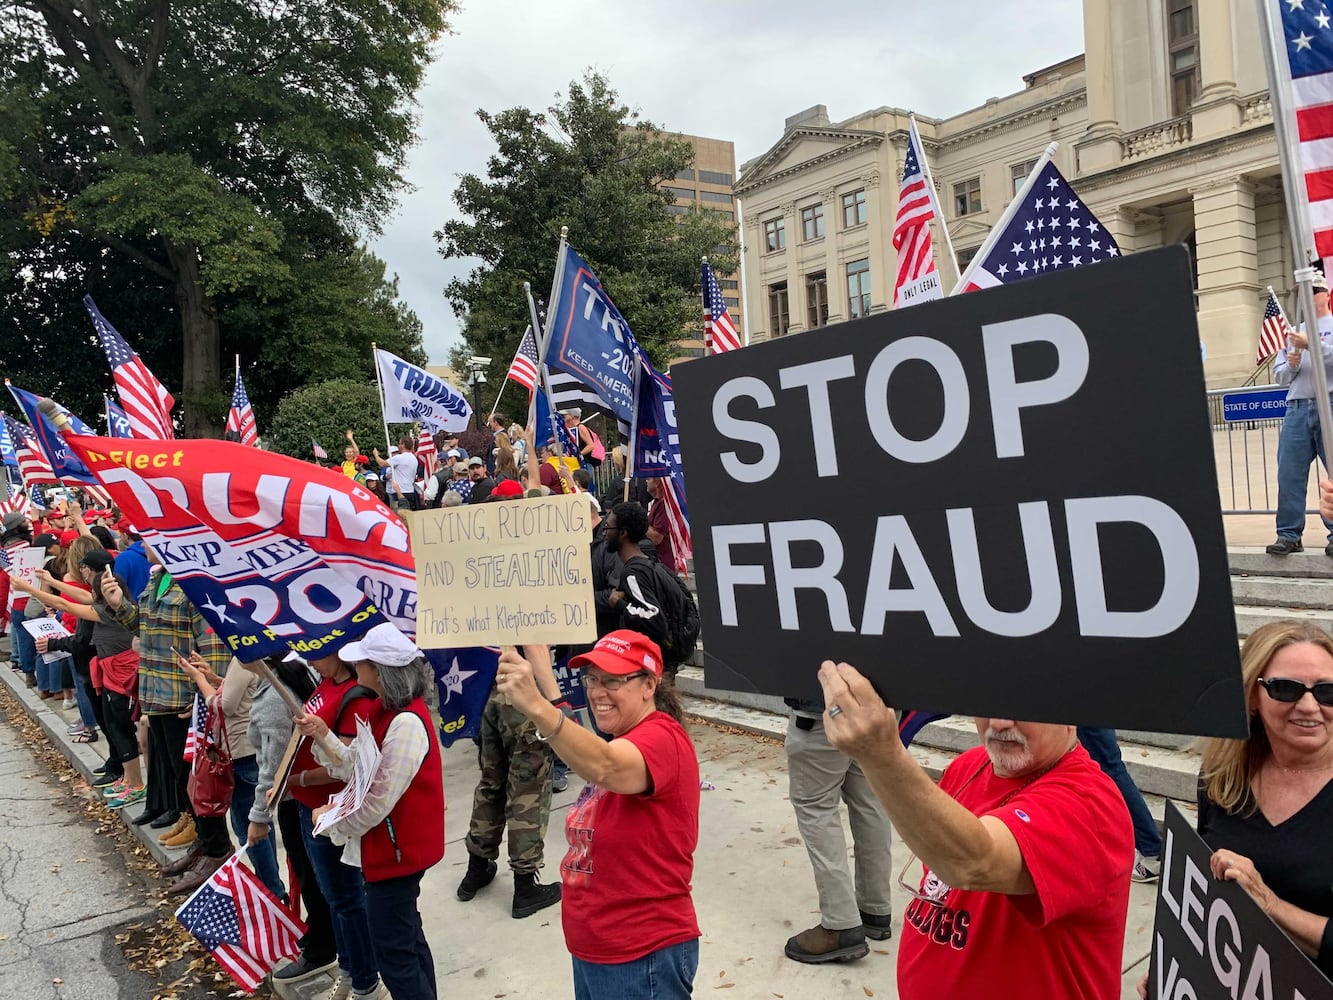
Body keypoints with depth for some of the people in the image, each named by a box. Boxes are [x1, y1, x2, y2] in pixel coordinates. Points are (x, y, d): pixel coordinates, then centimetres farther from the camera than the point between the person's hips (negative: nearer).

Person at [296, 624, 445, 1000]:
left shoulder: (406, 723, -27)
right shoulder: (386, 711, 5)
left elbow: (379, 802, -25)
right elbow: (361, 771, 6)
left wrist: (332, 822, -10)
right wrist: (322, 736, -6)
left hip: (396, 850, -10)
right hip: (389, 845, 10)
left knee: (394, 954, 3)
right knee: (407, 938, 22)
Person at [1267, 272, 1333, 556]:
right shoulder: (1294, 332, 24)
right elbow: (1279, 376, 20)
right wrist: (1290, 365, 1)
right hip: (1297, 408, 4)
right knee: (1289, 474, -3)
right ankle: (1289, 535, -2)